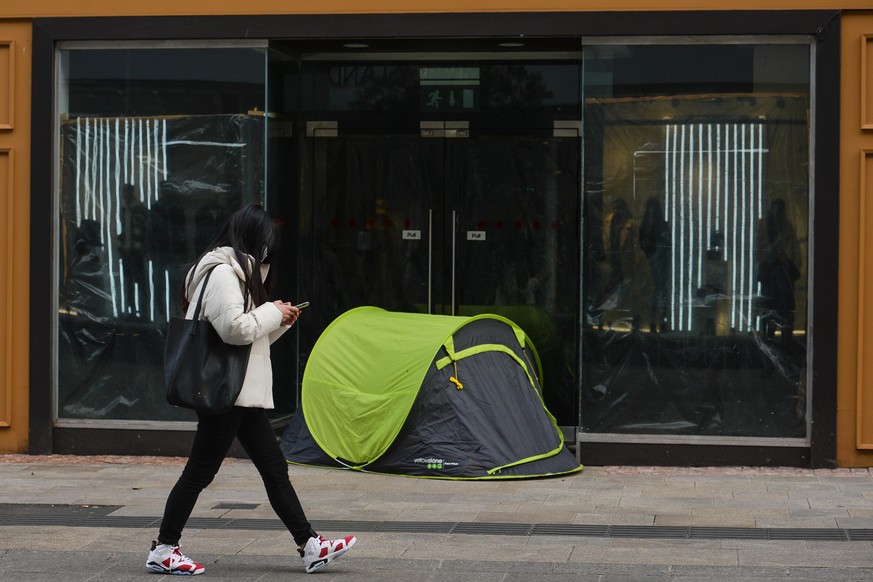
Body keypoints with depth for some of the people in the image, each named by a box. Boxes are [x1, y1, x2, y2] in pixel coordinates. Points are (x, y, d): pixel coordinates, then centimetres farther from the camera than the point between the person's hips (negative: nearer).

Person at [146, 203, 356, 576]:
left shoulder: (237, 271, 19)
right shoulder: (221, 273, -14)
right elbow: (236, 328, -23)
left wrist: (280, 322, 11)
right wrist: (273, 312, -9)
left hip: (243, 393, 11)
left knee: (274, 468, 9)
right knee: (200, 471, -4)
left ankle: (310, 547, 12)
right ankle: (163, 550, 5)